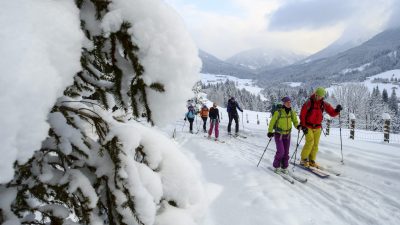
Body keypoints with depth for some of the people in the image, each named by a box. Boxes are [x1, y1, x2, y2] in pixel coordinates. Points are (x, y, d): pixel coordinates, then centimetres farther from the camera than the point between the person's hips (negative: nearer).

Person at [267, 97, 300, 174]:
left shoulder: (292, 112, -2)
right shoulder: (278, 112, -17)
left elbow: (295, 121, 10)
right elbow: (272, 122, -10)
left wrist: (298, 126, -10)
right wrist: (270, 132, -11)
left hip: (287, 135, 5)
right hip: (278, 135, -5)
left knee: (286, 152, 7)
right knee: (281, 151, -11)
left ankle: (284, 167, 22)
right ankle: (276, 166, 10)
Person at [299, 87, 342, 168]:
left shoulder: (324, 104, 1)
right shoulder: (309, 102, -10)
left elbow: (332, 113, 5)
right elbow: (302, 114, -11)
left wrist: (337, 110, -17)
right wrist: (303, 126, -16)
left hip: (317, 127, 4)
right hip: (308, 126, -4)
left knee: (315, 144, 6)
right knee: (310, 142, -15)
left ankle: (311, 161, 17)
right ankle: (304, 159, -2)